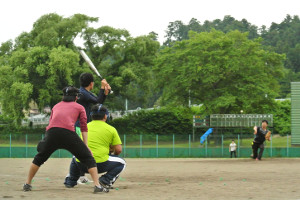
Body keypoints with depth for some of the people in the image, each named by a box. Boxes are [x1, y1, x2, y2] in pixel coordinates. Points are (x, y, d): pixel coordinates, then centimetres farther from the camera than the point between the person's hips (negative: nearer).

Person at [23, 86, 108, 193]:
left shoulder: (56, 106, 34)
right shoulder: (79, 107, 25)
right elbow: (84, 127, 15)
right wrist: (86, 145, 11)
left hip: (51, 132, 3)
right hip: (68, 132, -3)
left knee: (39, 158, 24)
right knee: (88, 158, 7)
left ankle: (27, 184, 25)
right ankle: (97, 185, -5)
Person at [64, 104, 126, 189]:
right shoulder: (111, 129, 4)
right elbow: (118, 150, 2)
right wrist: (112, 153, 27)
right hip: (101, 164, -5)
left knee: (75, 158, 40)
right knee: (121, 162, 20)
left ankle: (70, 181, 22)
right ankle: (106, 180, -3)